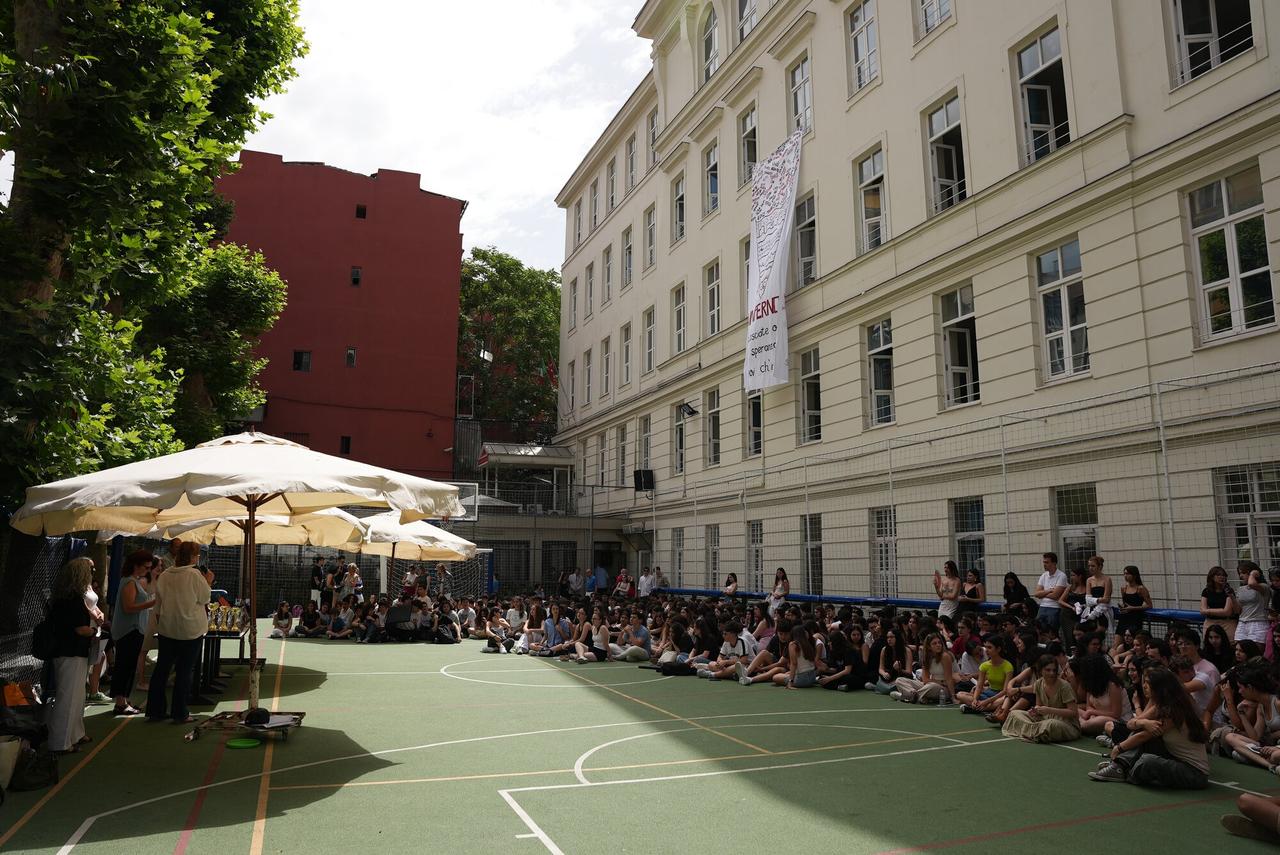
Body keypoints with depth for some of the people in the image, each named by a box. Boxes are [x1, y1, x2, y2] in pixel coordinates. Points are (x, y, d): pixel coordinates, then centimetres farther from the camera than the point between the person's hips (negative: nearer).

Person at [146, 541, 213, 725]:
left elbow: (158, 604, 10)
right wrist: (208, 582, 8)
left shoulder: (164, 576, 4)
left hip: (166, 628, 5)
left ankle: (155, 710, 19)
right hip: (190, 629, -5)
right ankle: (179, 714, 6)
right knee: (184, 671, 2)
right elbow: (204, 599, -5)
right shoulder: (194, 575, -14)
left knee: (162, 668, 13)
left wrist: (159, 623, 20)